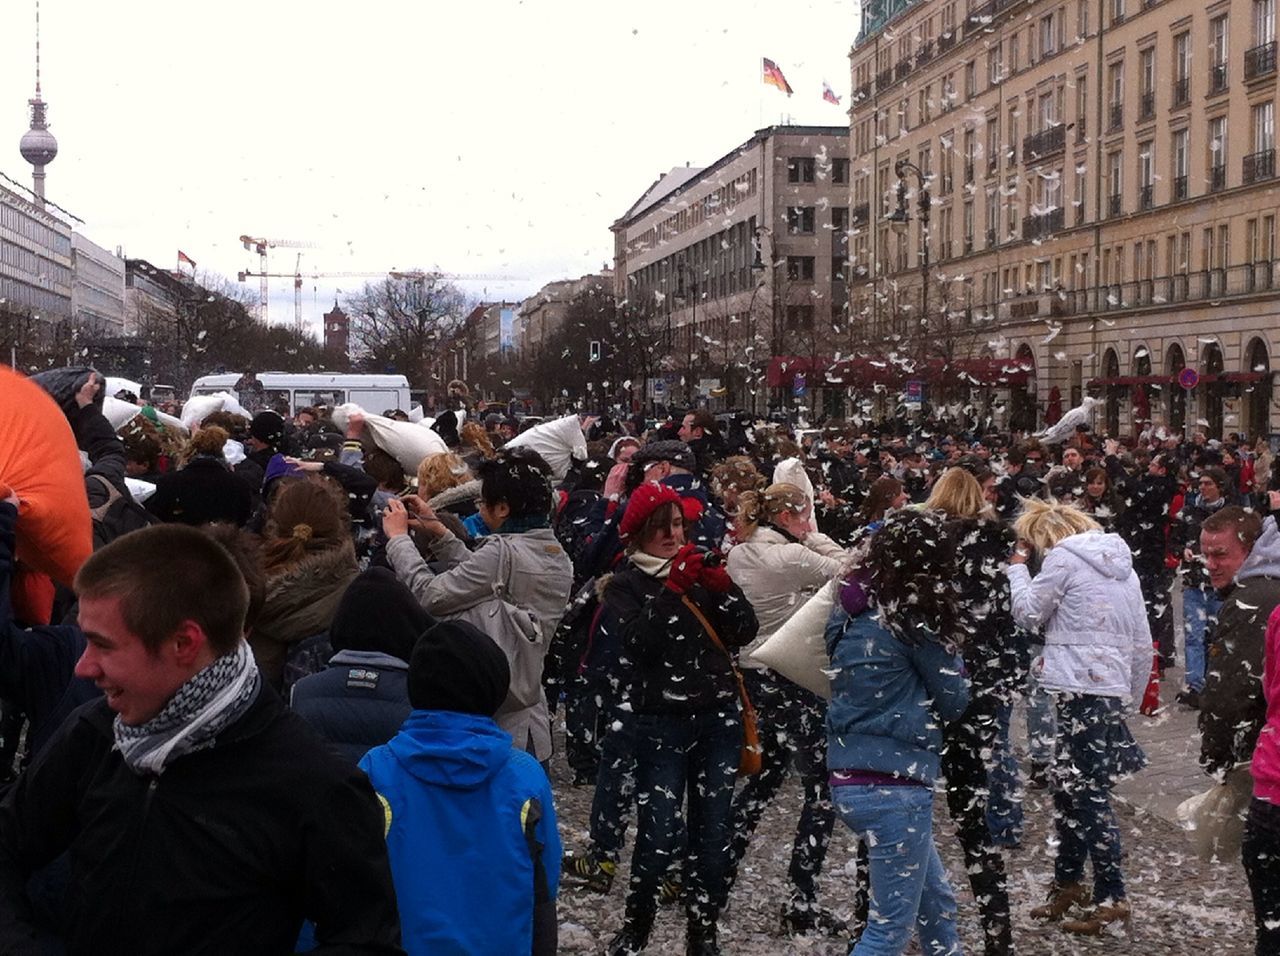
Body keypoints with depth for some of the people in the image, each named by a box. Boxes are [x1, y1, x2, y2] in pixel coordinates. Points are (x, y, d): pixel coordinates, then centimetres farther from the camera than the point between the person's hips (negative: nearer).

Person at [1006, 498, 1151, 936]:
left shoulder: (1063, 558, -6)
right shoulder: (1122, 563, 17)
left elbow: (1029, 612, 0)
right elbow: (1143, 642, 18)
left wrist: (1017, 567, 11)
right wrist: (1131, 696, 24)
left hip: (1082, 687, -9)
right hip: (1114, 687, 9)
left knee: (1089, 793, -6)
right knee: (1068, 785, 18)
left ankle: (1111, 899, -4)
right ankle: (1068, 884, 27)